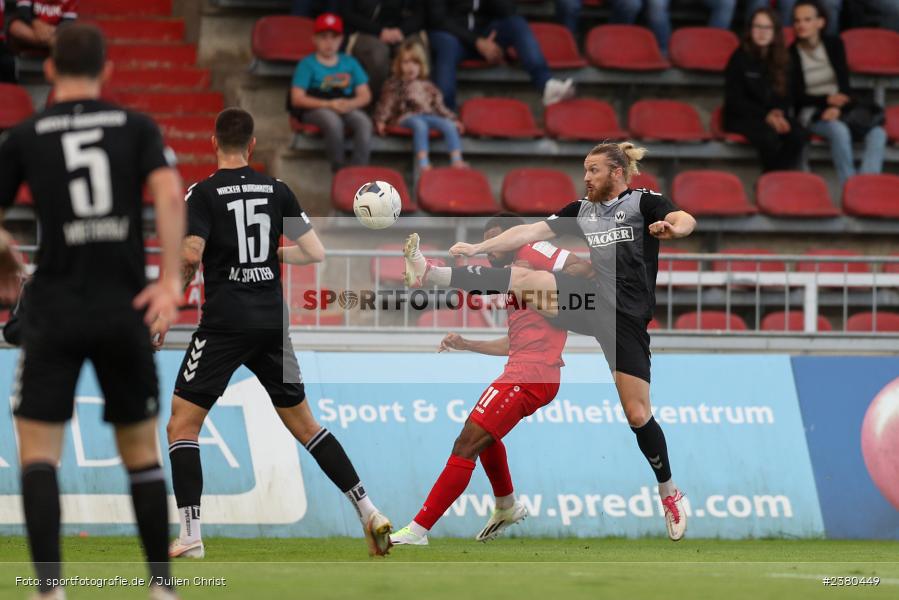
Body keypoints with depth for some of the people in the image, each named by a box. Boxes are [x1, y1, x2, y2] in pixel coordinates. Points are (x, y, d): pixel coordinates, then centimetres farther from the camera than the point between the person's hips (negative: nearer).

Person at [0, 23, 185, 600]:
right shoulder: (137, 128, 6)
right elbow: (170, 192, -10)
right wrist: (171, 281, -13)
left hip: (55, 310, -1)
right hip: (126, 307, 2)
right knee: (142, 449, 14)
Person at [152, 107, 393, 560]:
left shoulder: (203, 193, -5)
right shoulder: (276, 190, 7)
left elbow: (190, 255, -18)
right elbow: (315, 253, 4)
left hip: (224, 323, -4)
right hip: (272, 322, 4)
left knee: (182, 423, 3)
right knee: (303, 422, 15)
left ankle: (190, 535, -9)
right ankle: (368, 512, 9)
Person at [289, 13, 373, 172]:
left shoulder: (350, 63, 17)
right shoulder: (307, 64, 5)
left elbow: (365, 96, 11)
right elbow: (297, 99, -6)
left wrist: (351, 104, -13)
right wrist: (329, 104, -16)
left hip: (347, 108, 3)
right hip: (314, 110, -3)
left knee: (364, 122, -30)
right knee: (333, 121, -38)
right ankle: (338, 169, -28)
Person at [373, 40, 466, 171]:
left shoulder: (427, 86, 20)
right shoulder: (395, 85, 7)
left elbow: (439, 105, 23)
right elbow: (386, 104, 3)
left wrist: (453, 119, 18)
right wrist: (380, 120, -9)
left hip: (428, 115, 5)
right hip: (407, 116, -5)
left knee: (449, 125, -21)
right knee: (420, 125, -39)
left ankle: (456, 160, -27)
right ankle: (423, 162, -51)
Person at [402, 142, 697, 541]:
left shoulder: (644, 202, -1)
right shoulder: (581, 210, 15)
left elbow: (685, 220, -19)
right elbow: (530, 232, 11)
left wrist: (672, 228, -44)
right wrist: (477, 248, 2)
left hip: (627, 317, -5)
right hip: (591, 300, 5)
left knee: (637, 415, -6)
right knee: (524, 279, -15)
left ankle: (669, 493, 12)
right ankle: (429, 274, -19)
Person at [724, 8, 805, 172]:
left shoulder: (781, 60, 11)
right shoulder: (740, 58, -1)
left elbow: (786, 97, 12)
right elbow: (734, 99, -6)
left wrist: (779, 114, -12)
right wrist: (766, 116, -17)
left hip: (775, 117, 4)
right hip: (742, 118, -4)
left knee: (797, 135, -28)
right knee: (768, 135, -36)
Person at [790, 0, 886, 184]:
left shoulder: (834, 44, 6)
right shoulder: (791, 55, -3)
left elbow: (844, 83, 0)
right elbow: (797, 96, -5)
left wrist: (837, 107, -19)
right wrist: (827, 100, -19)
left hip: (841, 107, 4)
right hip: (812, 112, -4)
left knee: (878, 133, -25)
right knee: (839, 131, -37)